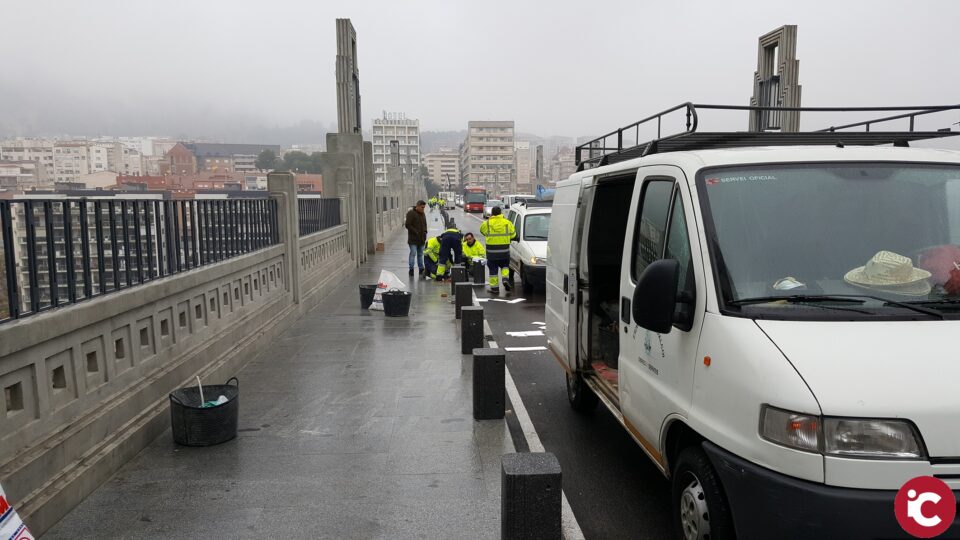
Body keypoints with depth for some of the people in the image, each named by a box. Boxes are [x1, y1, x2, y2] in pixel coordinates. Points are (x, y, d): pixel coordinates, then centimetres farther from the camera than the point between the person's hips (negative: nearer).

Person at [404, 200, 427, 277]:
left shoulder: (423, 214, 15)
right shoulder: (411, 213, -9)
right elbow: (407, 225, -14)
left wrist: (425, 232, 8)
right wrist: (416, 232, -16)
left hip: (421, 239, 7)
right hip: (413, 238, -7)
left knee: (420, 254, 11)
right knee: (413, 253, -9)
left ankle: (421, 269, 16)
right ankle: (411, 269, -3)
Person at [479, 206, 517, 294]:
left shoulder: (487, 223, -5)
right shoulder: (507, 223, 0)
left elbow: (482, 230, 15)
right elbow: (513, 235, 5)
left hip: (491, 251, -1)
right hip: (504, 251, 1)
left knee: (493, 269, 8)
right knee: (505, 265, 22)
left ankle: (494, 287, 9)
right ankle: (505, 278, -2)